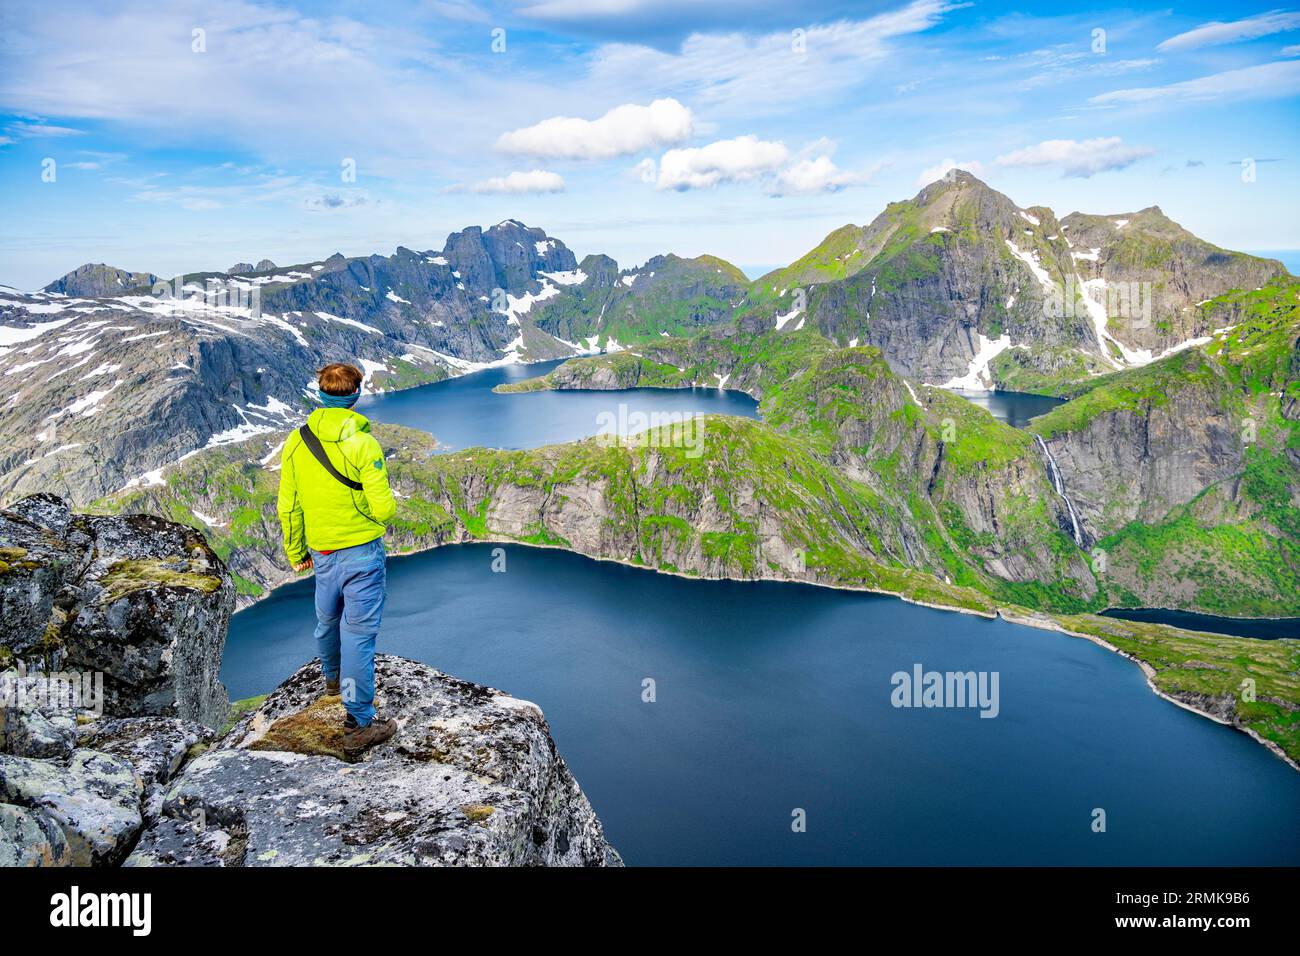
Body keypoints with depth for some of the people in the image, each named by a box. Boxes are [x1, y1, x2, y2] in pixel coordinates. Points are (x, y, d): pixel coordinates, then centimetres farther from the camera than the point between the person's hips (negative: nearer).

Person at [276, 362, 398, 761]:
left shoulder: (296, 442, -1)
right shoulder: (362, 443, -18)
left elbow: (288, 507, 5)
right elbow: (383, 507, -20)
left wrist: (295, 552, 18)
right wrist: (385, 507, 5)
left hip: (321, 552, 6)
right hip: (361, 551, -6)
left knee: (328, 620, 27)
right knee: (358, 633, -1)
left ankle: (332, 677, 55)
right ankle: (359, 725, 5)